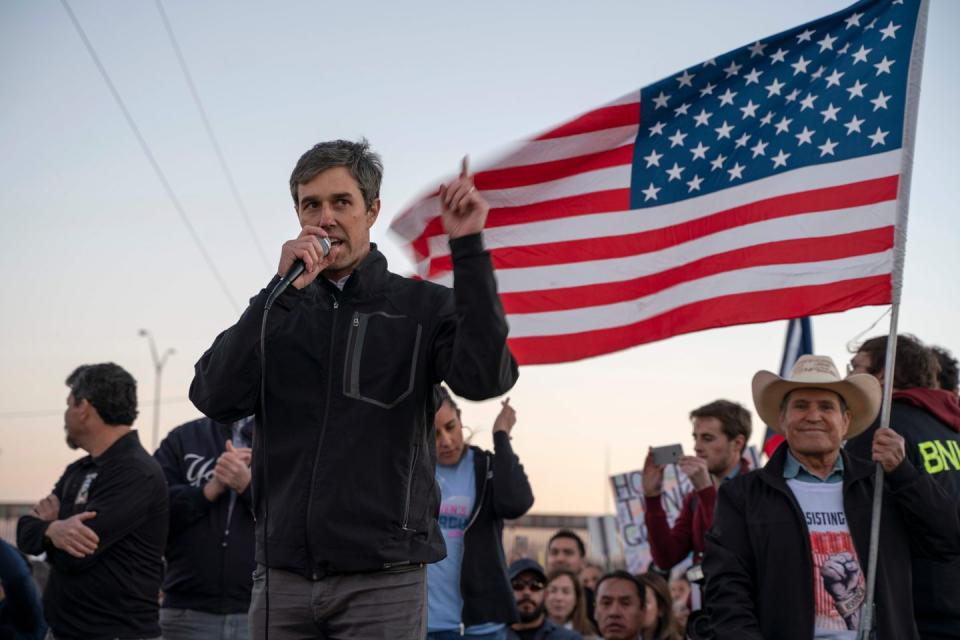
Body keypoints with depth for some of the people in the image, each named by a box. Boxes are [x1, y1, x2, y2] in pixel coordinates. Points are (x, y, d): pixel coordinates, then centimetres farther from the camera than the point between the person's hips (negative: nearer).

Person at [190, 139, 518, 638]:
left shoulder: (424, 307, 3)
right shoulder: (278, 310, 11)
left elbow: (484, 378, -15)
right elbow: (216, 398, -4)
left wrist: (467, 246, -18)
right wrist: (281, 290, -11)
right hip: (282, 578, 3)